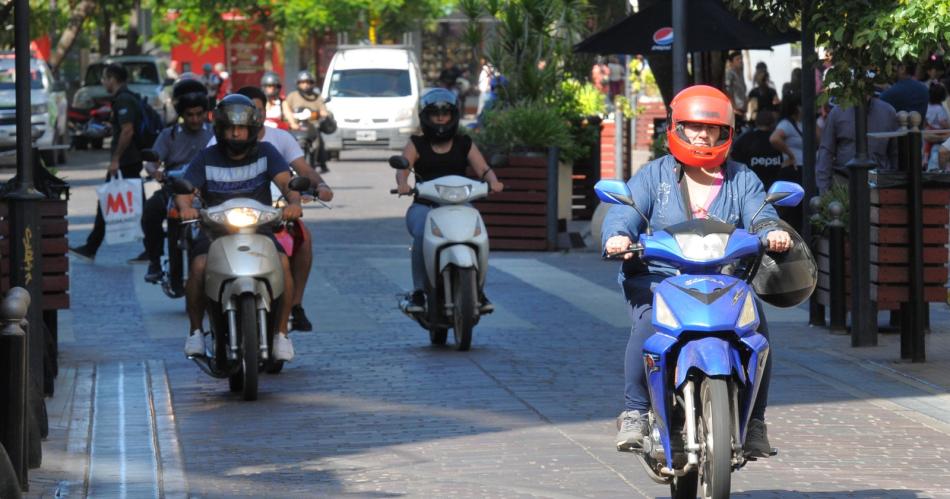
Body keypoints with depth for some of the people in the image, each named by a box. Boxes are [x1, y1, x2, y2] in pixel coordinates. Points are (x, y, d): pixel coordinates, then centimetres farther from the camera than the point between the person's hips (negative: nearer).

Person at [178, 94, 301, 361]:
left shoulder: (265, 153, 6)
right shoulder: (207, 159, 6)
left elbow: (286, 181, -9)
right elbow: (185, 189, -5)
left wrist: (293, 201, -32)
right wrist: (185, 206, -29)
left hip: (259, 227, 0)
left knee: (283, 262, -28)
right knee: (198, 266, -29)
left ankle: (281, 332, -14)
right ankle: (196, 331, -9)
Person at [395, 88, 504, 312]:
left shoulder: (464, 144, 17)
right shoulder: (417, 144, 13)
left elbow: (483, 169, 5)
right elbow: (403, 167, -5)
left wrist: (493, 182, -18)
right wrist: (403, 183, -28)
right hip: (424, 206, -1)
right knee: (422, 235, -34)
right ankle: (418, 292, -26)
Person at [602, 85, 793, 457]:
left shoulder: (742, 181, 17)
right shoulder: (653, 175, 12)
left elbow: (760, 216, 1)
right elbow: (625, 213, -2)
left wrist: (774, 233, -24)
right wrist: (618, 237, -27)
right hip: (658, 278, -1)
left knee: (755, 330, -25)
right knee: (650, 325, -33)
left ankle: (753, 421, -10)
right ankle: (634, 412, -18)